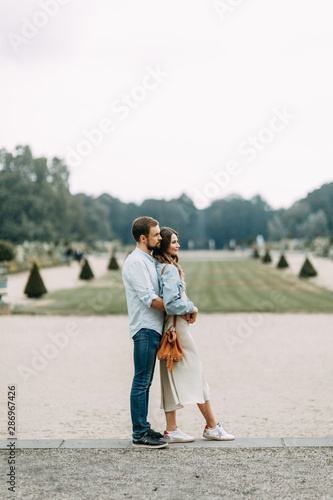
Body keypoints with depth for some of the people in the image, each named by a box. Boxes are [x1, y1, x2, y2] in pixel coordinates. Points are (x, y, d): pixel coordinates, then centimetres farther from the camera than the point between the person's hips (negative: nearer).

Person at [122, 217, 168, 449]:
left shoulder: (149, 260, 18)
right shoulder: (135, 262, -13)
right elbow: (149, 299, -19)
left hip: (153, 328, 10)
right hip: (145, 328, -10)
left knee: (145, 382, 13)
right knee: (141, 382, -6)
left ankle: (144, 428, 19)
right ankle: (140, 434, -3)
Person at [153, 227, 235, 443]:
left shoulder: (158, 267, 12)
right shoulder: (169, 269, -16)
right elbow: (171, 302, -24)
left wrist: (187, 308, 8)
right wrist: (191, 308, -9)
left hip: (170, 326, 9)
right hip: (177, 326, -9)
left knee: (173, 377, 9)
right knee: (195, 373, -1)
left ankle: (171, 430, 11)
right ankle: (212, 426, 8)